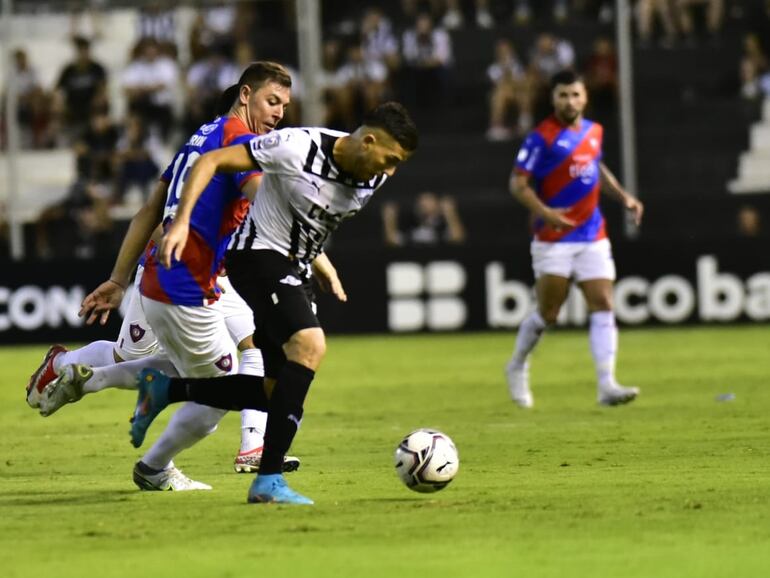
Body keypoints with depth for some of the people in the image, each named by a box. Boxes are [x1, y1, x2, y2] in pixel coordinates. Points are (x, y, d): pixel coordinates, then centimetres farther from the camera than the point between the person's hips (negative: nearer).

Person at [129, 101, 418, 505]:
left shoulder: (374, 180, -2)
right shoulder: (298, 147, -23)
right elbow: (211, 162, -19)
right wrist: (181, 222, -26)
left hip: (292, 273, 8)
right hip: (260, 255, -8)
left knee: (278, 394, 6)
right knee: (309, 345, -29)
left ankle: (166, 388, 23)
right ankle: (268, 480, -27)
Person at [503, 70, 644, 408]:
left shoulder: (593, 132, 10)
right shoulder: (542, 137, -10)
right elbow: (518, 183, -12)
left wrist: (623, 197, 15)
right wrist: (544, 212, -25)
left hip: (592, 238, 5)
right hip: (553, 240, -5)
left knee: (603, 306, -7)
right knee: (547, 314, -1)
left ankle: (607, 385, -10)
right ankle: (518, 366, 26)